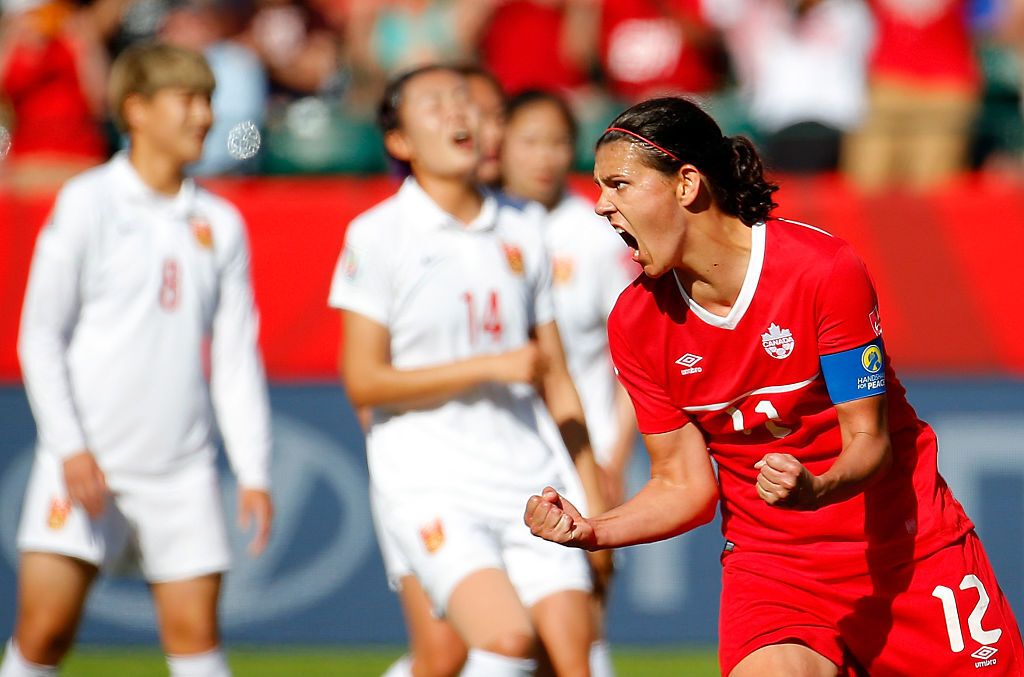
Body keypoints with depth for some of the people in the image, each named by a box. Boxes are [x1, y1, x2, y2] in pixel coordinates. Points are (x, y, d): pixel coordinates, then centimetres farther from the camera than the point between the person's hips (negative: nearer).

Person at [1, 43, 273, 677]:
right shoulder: (88, 202, -1)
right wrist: (70, 448, -11)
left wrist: (254, 471, 4)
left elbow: (237, 357, 11)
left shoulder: (220, 223, 9)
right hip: (87, 461, -3)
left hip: (182, 469, 3)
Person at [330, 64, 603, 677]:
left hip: (532, 481, 5)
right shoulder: (378, 236, -2)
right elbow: (363, 382, -8)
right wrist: (491, 367, -12)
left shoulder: (521, 232, 12)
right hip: (429, 483, -5)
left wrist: (594, 499, 14)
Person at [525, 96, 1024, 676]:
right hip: (768, 559, 1)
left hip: (908, 551, -1)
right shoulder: (636, 323, -5)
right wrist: (593, 532, -18)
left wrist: (815, 490, -36)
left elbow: (869, 439, -14)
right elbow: (684, 484, -1)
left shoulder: (825, 269, -16)